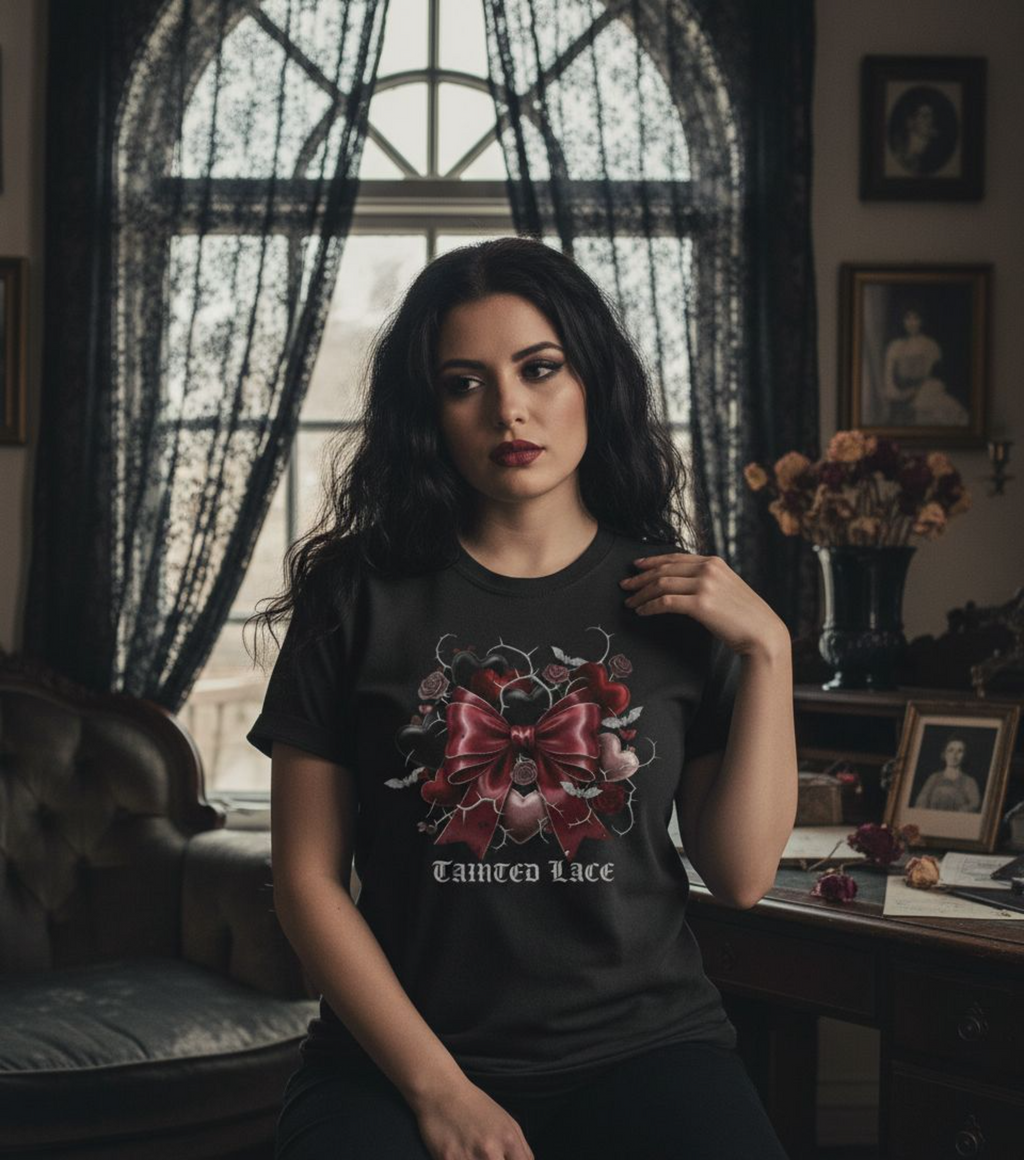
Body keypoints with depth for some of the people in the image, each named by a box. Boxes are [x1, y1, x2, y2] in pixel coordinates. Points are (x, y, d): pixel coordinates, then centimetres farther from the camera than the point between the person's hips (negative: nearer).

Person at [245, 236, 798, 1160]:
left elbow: (743, 876, 3)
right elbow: (309, 879, 0)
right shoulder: (360, 595, 1)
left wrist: (768, 650, -4)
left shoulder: (675, 600, 6)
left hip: (644, 1043, 2)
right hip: (399, 1054, -1)